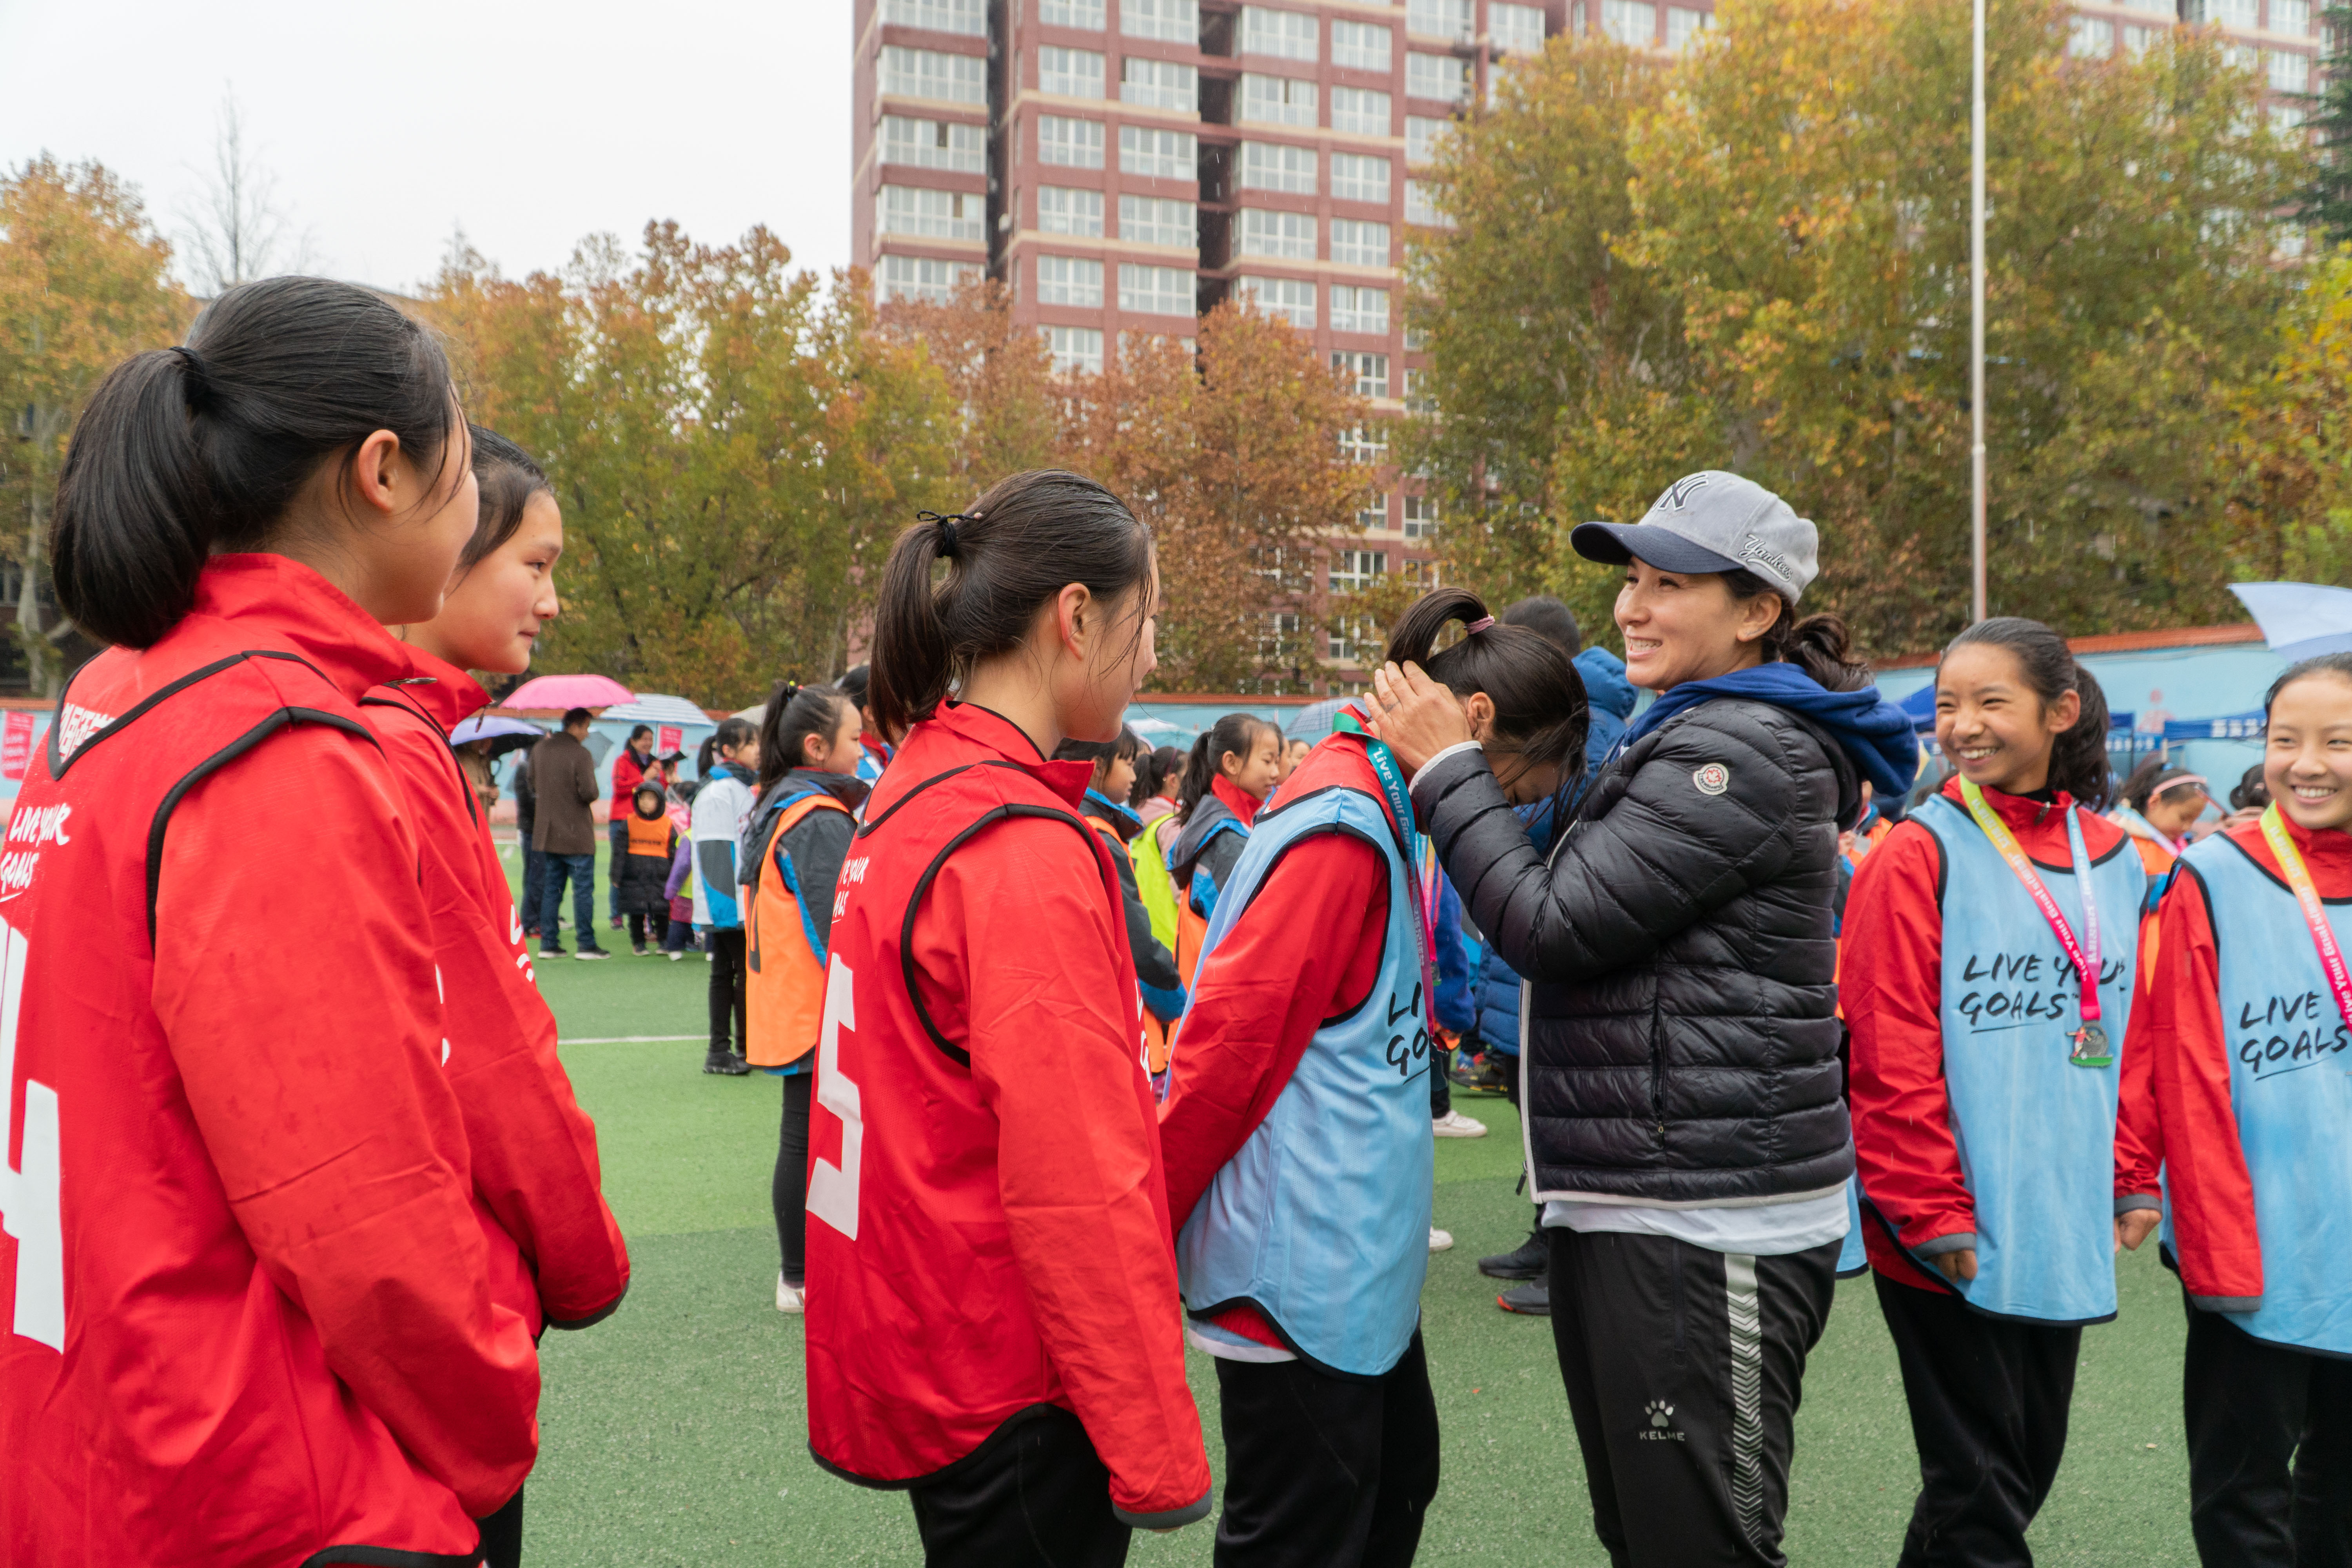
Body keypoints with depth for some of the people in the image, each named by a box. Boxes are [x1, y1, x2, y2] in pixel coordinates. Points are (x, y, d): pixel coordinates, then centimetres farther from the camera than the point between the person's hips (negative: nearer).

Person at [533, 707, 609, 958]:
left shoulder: (539, 749, 6)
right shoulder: (580, 754, -16)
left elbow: (533, 786, 16)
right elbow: (589, 793, -22)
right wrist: (597, 789, -1)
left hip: (547, 834, 6)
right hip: (577, 835, -6)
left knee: (550, 889, 12)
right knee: (583, 890, 1)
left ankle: (549, 943, 12)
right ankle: (586, 945, 2)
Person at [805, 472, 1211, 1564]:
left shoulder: (910, 799, 5)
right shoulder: (1025, 850, -22)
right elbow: (1077, 1181, -24)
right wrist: (1158, 1455, -18)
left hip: (918, 1347, 9)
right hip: (1011, 1392, -9)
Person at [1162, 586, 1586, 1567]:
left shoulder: (1378, 821, 11)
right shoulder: (1343, 830, -20)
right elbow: (1231, 1044, -21)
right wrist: (1150, 1234, -16)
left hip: (1357, 1260, 10)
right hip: (1302, 1268, -10)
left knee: (1398, 1485, 21)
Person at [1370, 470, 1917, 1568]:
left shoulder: (1740, 751, -14)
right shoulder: (1696, 735, 18)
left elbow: (1555, 924, -18)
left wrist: (1447, 768, -7)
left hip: (1707, 1228, -10)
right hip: (1626, 1206, 10)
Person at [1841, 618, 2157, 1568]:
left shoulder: (2112, 859, 8)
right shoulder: (1918, 856, -10)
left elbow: (2132, 1037, 15)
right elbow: (1893, 1057, -13)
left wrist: (2134, 1182, 12)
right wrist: (1932, 1212, -14)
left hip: (2065, 1232, 6)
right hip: (1952, 1240, -6)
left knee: (2031, 1463, 17)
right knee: (1980, 1489, 3)